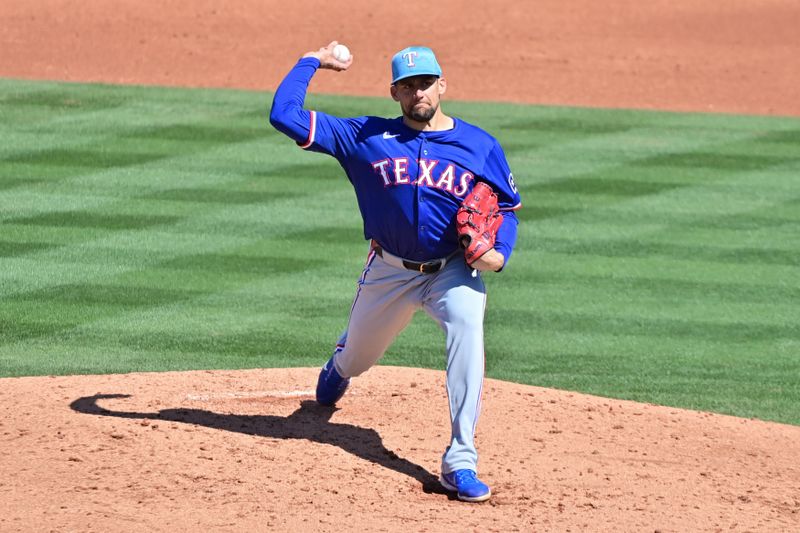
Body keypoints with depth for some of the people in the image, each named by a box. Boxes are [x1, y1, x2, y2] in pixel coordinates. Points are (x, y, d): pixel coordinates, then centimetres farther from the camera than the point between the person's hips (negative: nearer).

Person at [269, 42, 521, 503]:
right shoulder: (366, 137, -5)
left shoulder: (480, 146, -4)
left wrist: (500, 253, -13)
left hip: (453, 270, -2)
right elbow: (285, 115, -8)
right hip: (389, 272, 2)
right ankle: (338, 369, 64)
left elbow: (508, 208, 7)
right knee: (357, 358, 19)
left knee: (467, 324, -33)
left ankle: (461, 463, -34)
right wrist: (312, 62, 0)